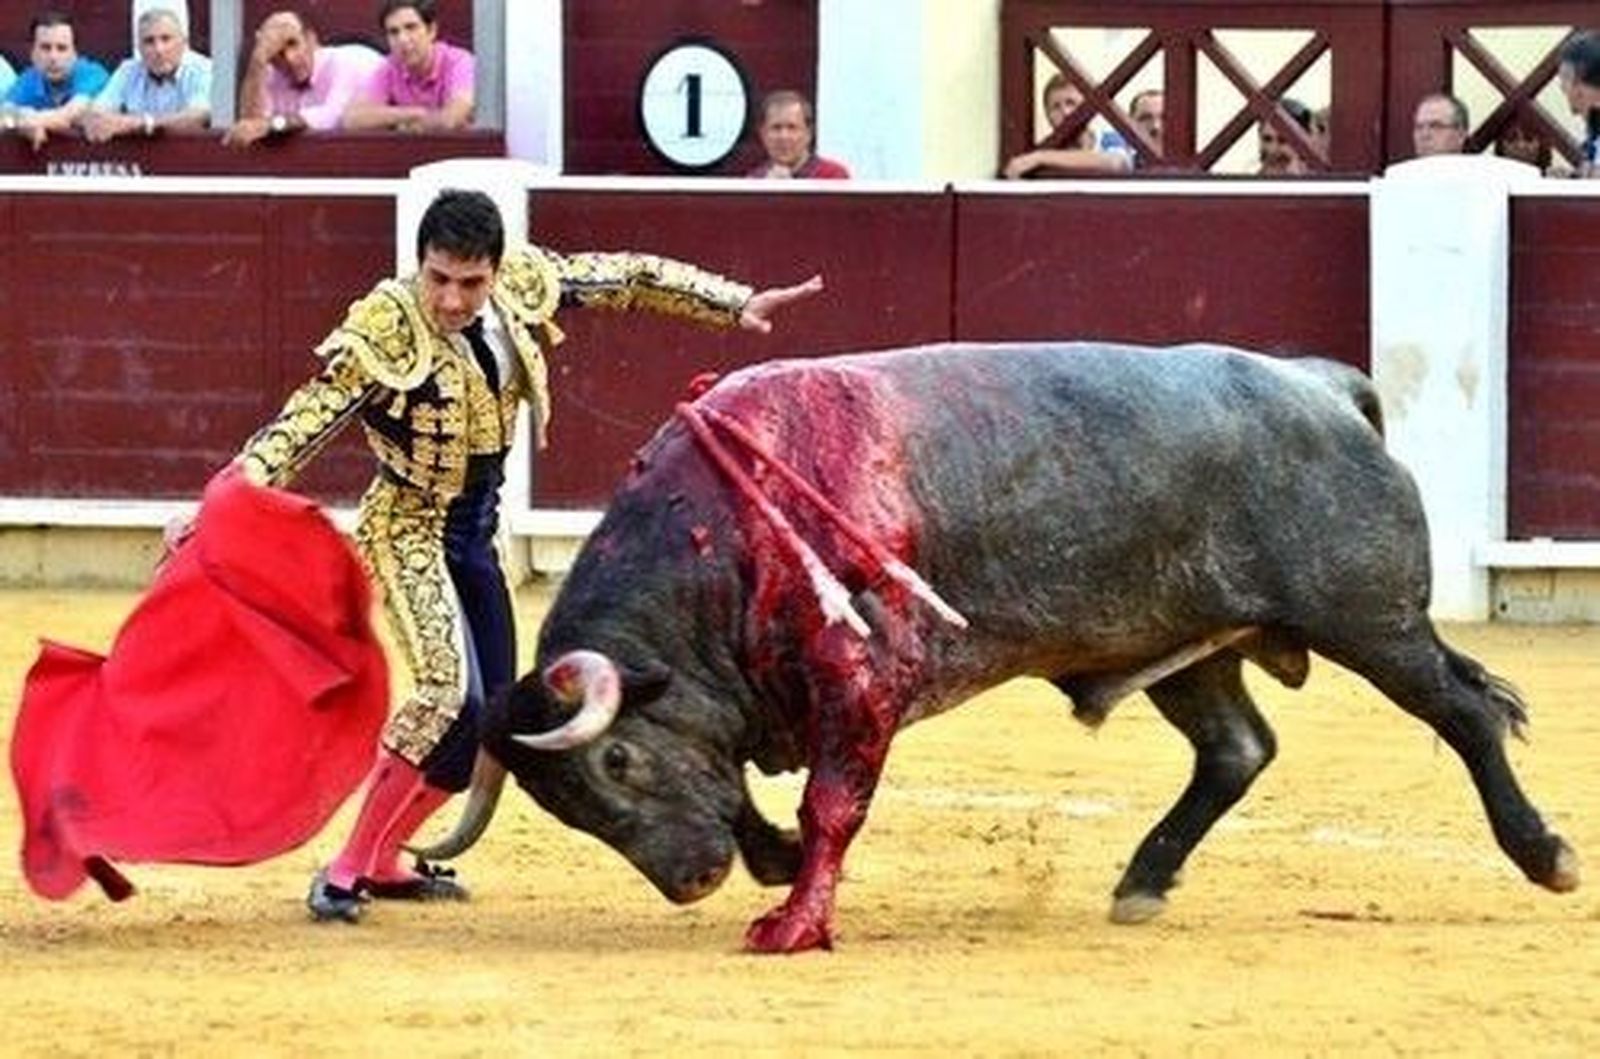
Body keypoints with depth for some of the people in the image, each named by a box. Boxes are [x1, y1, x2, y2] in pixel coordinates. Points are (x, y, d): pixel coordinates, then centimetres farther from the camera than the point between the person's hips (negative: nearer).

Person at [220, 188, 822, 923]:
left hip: (475, 535, 7)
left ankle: (382, 860, 24)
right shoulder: (383, 330, -25)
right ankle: (346, 870, -16)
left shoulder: (522, 282, -9)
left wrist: (738, 305, 6)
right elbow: (303, 423, -28)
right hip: (408, 530, -7)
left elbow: (634, 278, 4)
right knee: (451, 695, -24)